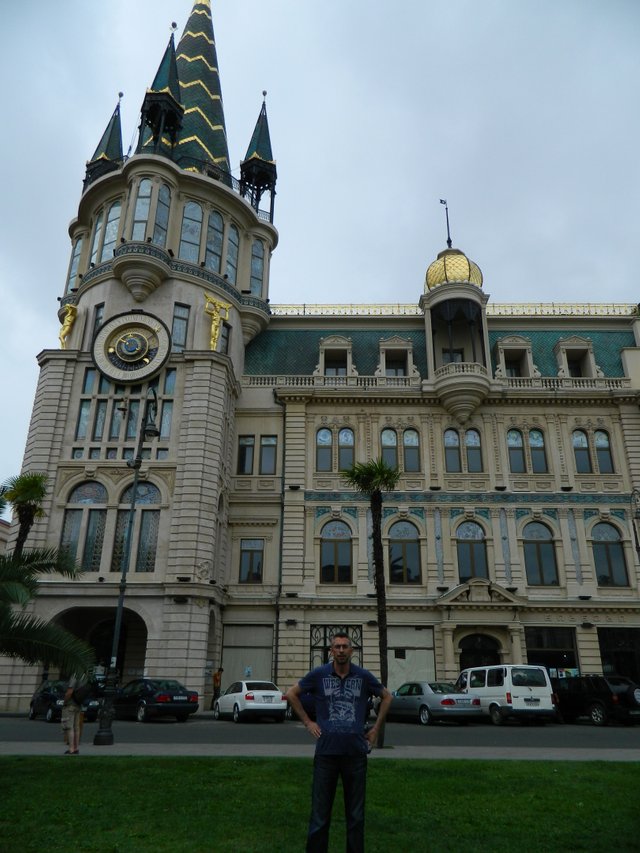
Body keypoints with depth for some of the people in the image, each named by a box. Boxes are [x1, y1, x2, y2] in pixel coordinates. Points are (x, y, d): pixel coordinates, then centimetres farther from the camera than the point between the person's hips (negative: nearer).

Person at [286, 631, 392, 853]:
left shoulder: (364, 676, -1)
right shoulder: (318, 674, -4)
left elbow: (386, 697, 15)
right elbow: (292, 694, 8)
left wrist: (376, 728, 10)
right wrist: (307, 722, 2)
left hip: (356, 752, 1)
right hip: (326, 751, -1)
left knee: (356, 814, 12)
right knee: (320, 813, 7)